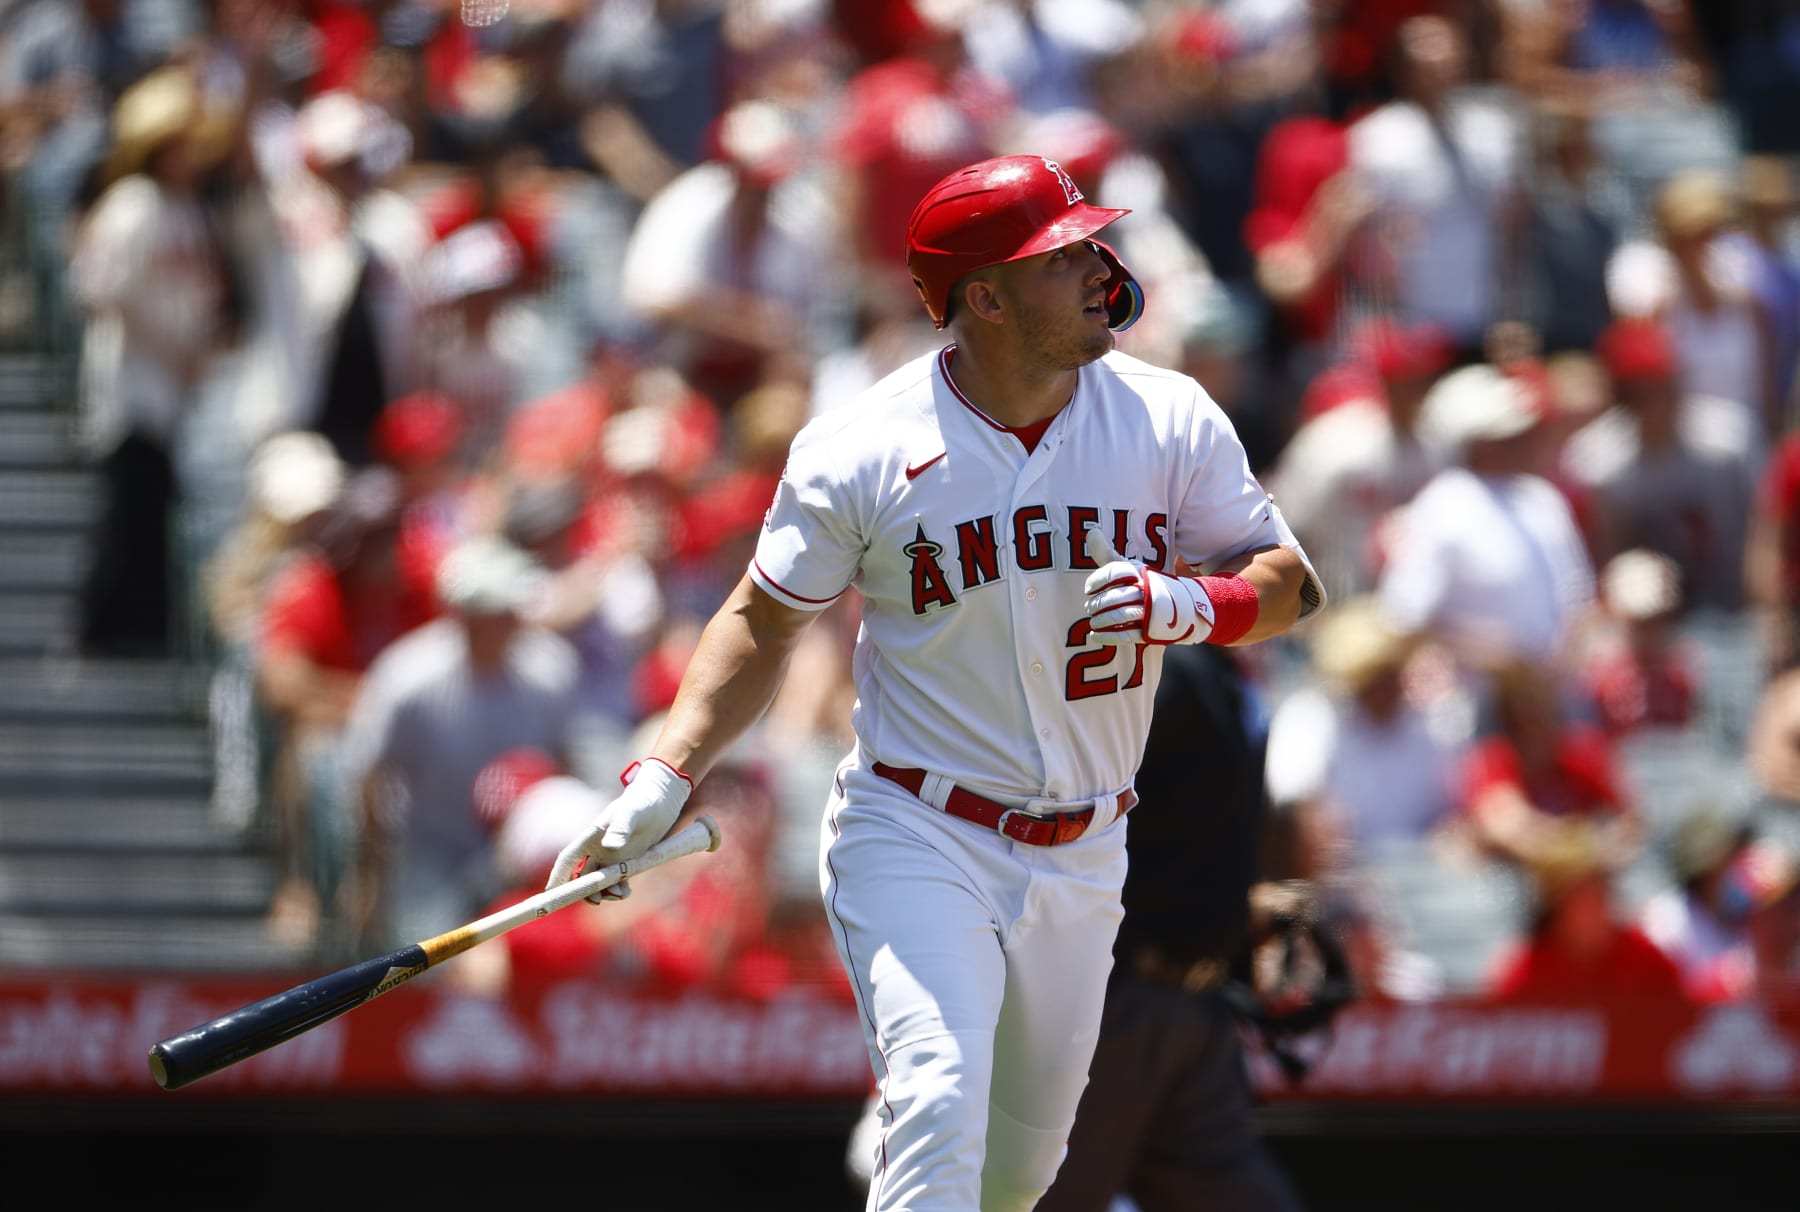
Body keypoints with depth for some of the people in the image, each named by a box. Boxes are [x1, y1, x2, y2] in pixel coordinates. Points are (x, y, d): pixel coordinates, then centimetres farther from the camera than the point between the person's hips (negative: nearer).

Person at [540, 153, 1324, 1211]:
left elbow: (1292, 585, 1)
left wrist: (1188, 604, -21)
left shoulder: (1169, 420, -4)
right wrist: (663, 780, -9)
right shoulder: (864, 451, -10)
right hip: (915, 844, -4)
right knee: (939, 1106, -23)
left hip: (1080, 861, 4)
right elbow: (766, 620, 1)